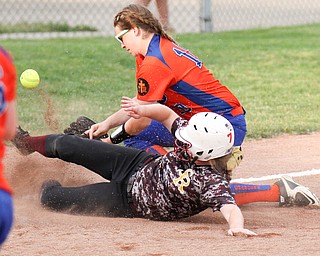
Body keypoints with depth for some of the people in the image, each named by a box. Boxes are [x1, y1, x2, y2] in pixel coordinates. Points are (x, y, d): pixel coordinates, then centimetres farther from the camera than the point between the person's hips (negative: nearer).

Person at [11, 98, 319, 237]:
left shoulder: (212, 183, -39)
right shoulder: (193, 143, -20)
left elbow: (230, 208, -56)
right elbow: (168, 114, -2)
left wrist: (236, 226, -75)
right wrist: (145, 109, -18)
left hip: (129, 201, -5)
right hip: (140, 163, 5)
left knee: (51, 198, -5)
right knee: (66, 145, 13)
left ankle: (49, 186, 37)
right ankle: (27, 142, 51)